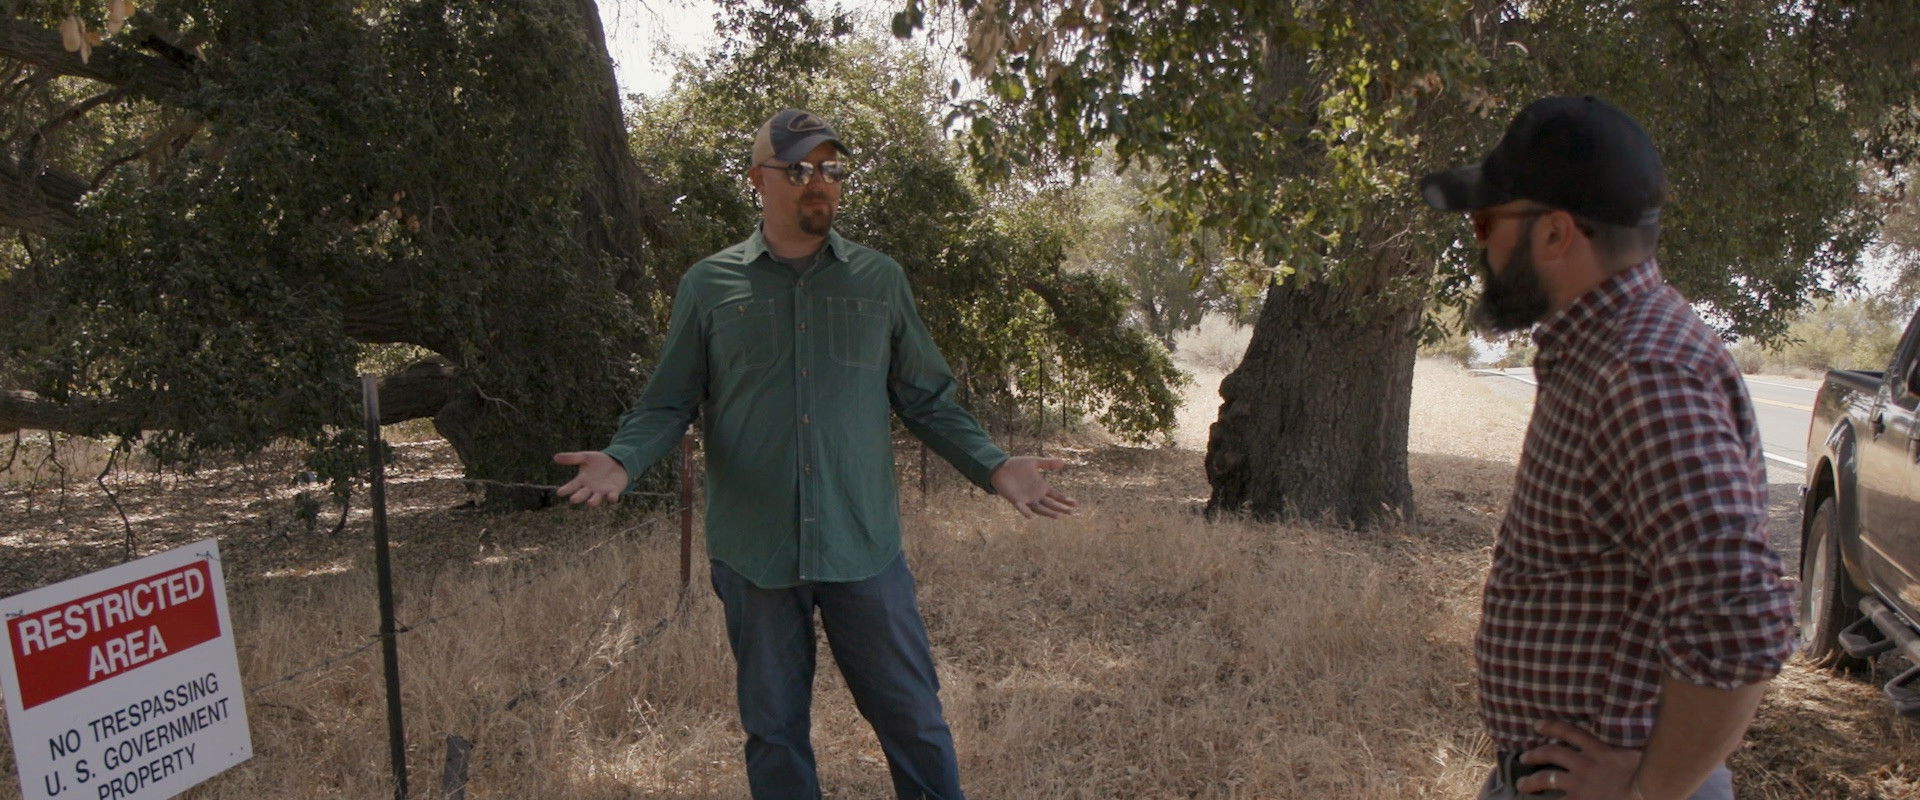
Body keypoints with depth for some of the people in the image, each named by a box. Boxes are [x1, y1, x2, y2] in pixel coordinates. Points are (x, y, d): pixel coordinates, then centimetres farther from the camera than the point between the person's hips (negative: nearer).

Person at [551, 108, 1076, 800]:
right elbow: (669, 404, 5)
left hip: (864, 548, 0)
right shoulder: (708, 286, 4)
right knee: (774, 731, 13)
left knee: (913, 719, 6)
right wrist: (622, 461, -15)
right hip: (753, 553, 0)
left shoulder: (880, 280, 6)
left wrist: (994, 467, -5)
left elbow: (929, 400, 9)